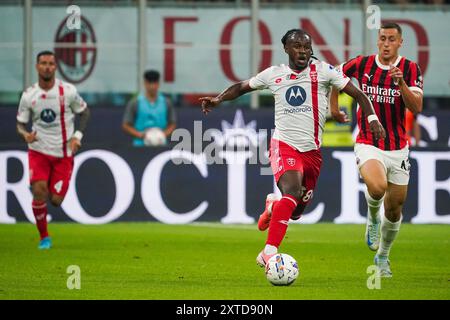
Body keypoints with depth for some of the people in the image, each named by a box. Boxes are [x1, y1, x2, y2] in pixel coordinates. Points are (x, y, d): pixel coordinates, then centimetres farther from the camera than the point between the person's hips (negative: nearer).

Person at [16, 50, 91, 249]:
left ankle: (55, 190, 35)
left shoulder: (67, 91, -8)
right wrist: (25, 134, -20)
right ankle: (44, 237, -1)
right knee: (39, 190, -19)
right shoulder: (28, 95, -5)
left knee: (56, 200, -6)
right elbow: (20, 123, 3)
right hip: (38, 151, 0)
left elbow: (84, 112, 7)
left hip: (64, 153, 0)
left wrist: (77, 136, -6)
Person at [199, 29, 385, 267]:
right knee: (292, 193, -29)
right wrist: (218, 99, 1)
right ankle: (269, 253, -28)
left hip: (312, 151, 2)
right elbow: (241, 87, 17)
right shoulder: (273, 74, 3)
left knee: (296, 212, 10)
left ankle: (273, 206, 48)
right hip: (284, 145, -2)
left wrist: (372, 117, -14)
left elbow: (357, 94, 0)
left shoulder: (323, 71, -1)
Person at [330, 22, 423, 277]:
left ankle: (383, 256, 33)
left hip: (398, 148, 2)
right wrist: (333, 107, 13)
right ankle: (373, 218, 2)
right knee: (377, 186, -32)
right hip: (368, 144, -2)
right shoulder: (362, 64, -3)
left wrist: (401, 82, -30)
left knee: (394, 210, 8)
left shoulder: (411, 69, -5)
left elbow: (416, 107, -17)